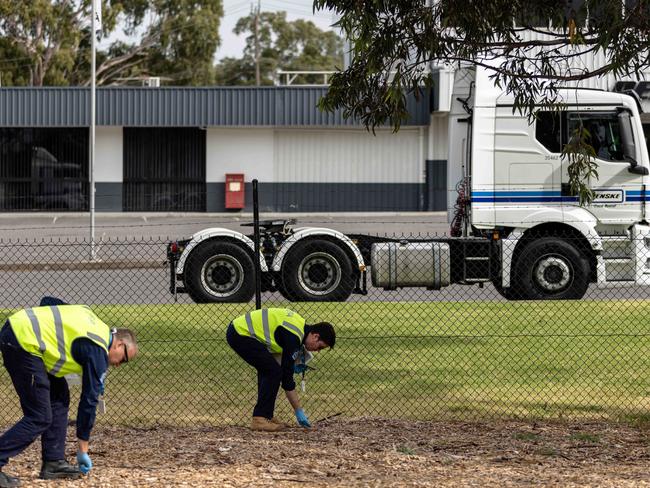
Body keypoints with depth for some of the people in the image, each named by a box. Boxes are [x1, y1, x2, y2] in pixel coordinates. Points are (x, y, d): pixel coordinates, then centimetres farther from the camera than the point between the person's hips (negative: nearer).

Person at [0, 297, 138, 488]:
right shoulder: (98, 352, -4)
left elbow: (48, 301, 23)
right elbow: (89, 400, -1)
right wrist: (83, 450, 5)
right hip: (24, 341, -10)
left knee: (59, 396, 15)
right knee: (39, 419, -7)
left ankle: (53, 463, 16)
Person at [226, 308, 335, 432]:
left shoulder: (301, 324, 10)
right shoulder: (293, 337, -18)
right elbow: (287, 376, -15)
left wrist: (293, 364, 13)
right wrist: (299, 411, -9)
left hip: (239, 327, 10)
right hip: (240, 334, -10)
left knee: (267, 370, 14)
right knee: (273, 371, -12)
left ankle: (267, 416, 16)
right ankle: (260, 419, -9)